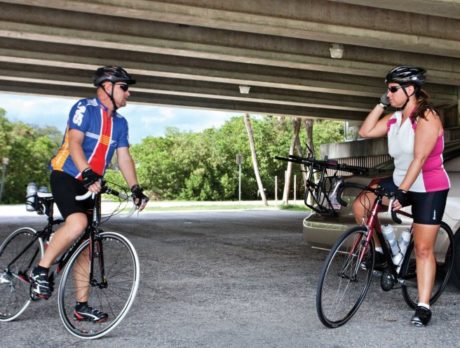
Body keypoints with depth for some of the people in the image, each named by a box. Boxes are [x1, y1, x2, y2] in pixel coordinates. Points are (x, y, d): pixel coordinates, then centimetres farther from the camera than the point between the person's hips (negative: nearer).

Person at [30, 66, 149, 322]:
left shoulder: (120, 122, 12)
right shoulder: (85, 108, -9)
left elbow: (124, 158, 7)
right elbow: (74, 143, -21)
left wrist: (136, 188, -7)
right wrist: (88, 174, -35)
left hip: (90, 184, 7)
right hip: (66, 176, -7)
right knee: (78, 224, -33)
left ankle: (82, 306, 12)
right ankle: (42, 270, -13)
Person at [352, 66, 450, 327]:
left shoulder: (427, 118, -20)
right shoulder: (394, 118, 2)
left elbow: (419, 158, -26)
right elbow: (366, 131, 1)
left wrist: (402, 192, -32)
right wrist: (381, 104, -2)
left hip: (429, 189, -7)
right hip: (400, 182, 7)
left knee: (423, 249, -4)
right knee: (360, 205, -13)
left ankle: (424, 307, 4)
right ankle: (380, 249, 9)